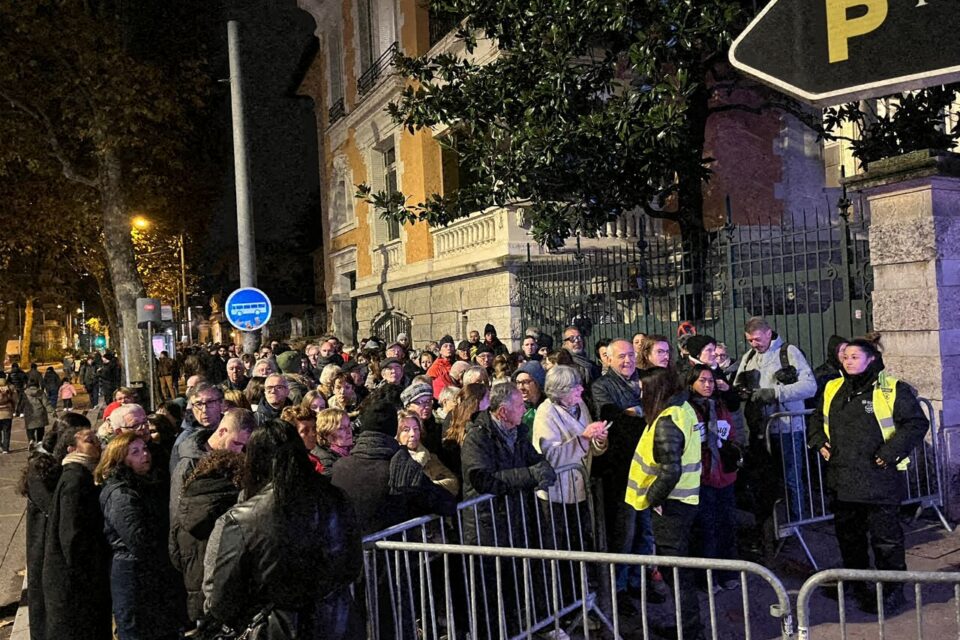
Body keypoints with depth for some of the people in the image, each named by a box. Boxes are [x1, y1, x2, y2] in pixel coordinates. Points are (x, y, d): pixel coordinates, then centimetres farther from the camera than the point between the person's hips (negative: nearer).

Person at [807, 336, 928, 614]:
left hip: (879, 481, -6)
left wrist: (890, 453, -17)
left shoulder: (893, 390, -9)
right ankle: (854, 584, 35)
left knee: (885, 538, 3)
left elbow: (917, 423, -11)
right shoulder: (833, 390, 8)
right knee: (848, 535, 18)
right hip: (842, 480, 6)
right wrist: (819, 443, 6)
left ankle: (892, 592, 19)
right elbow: (817, 418, 22)